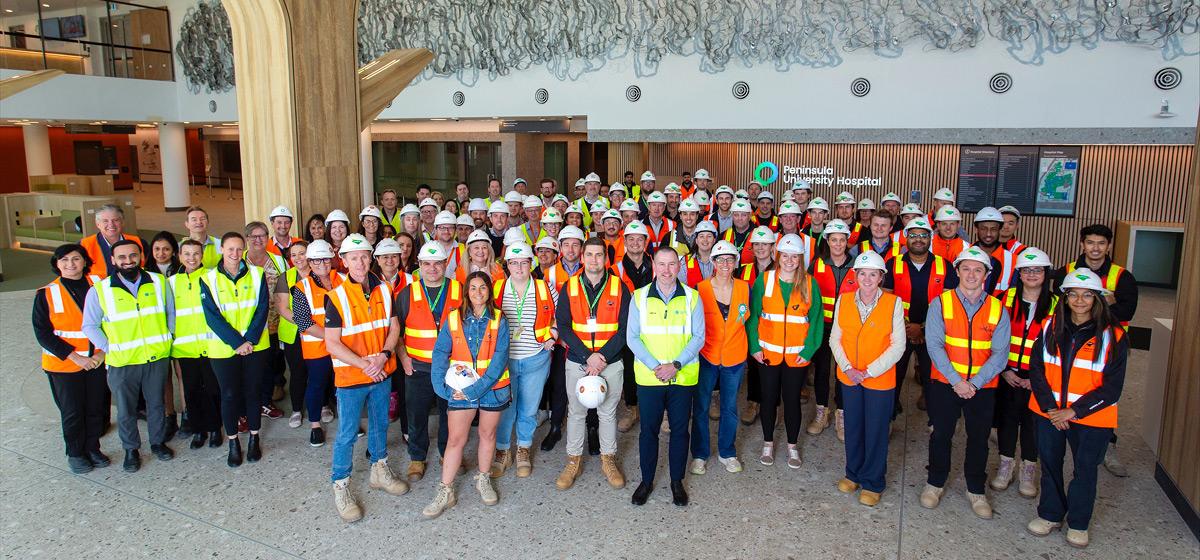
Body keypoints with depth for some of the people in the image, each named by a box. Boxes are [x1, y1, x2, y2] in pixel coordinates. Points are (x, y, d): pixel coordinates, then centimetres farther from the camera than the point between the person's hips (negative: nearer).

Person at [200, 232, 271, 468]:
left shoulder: (257, 274, 1)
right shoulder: (209, 279, -2)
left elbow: (262, 308, -4)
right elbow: (212, 316, -8)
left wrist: (250, 340, -14)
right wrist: (237, 342, -15)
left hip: (256, 346, 1)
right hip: (223, 349, -1)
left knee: (254, 391, 9)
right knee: (229, 395, 6)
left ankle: (254, 438, 24)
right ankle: (233, 443, 20)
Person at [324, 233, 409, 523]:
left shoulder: (384, 290, 0)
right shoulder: (336, 297, -13)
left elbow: (394, 327, 2)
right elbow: (332, 343, -14)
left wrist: (383, 355, -15)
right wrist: (363, 364, -22)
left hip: (382, 374, 4)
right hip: (350, 378, -4)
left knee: (380, 424, 20)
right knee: (347, 434, 4)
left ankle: (379, 470, 39)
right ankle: (340, 486, 18)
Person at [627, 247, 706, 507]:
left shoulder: (692, 297, 0)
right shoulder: (639, 297, 0)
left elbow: (698, 337, -3)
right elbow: (632, 338, -2)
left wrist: (676, 365, -14)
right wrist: (655, 366, -13)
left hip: (683, 376, 0)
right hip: (648, 377, 0)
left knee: (680, 429, 10)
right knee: (648, 430, 8)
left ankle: (677, 481, 26)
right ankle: (646, 481, 24)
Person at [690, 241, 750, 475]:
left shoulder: (744, 288, -1)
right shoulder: (700, 289, -9)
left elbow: (748, 320, 11)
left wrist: (748, 353, 10)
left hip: (735, 358, 2)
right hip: (706, 357, -2)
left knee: (730, 408, 14)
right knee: (701, 408, 6)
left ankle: (727, 453, 32)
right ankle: (700, 454, 23)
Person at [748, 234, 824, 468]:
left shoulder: (810, 284, -2)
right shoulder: (764, 280, -3)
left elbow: (816, 319, -2)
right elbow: (753, 315, -2)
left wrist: (808, 350, -9)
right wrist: (754, 347, -8)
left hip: (797, 356, 0)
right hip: (768, 354, 0)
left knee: (792, 400, 10)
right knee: (768, 398, 11)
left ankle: (792, 445, 28)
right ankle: (768, 443, 29)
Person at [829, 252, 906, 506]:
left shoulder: (893, 303, -10)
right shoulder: (843, 300, -1)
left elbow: (897, 345, -10)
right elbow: (835, 339, 3)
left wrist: (869, 371, -15)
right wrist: (848, 368, -10)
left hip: (880, 380, -3)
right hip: (848, 378, 3)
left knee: (876, 432, 7)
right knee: (853, 428, 16)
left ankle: (872, 483, 25)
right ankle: (853, 473, 36)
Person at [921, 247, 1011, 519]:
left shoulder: (998, 309, -1)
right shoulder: (940, 303, -5)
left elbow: (1000, 353, -4)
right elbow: (934, 345, -10)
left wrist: (975, 383, -15)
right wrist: (956, 381, -16)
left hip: (983, 386, 1)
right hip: (944, 383, -1)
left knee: (979, 438, 11)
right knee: (941, 434, 9)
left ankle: (976, 491, 28)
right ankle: (935, 483, 27)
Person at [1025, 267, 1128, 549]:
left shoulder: (1113, 336, -8)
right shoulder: (1050, 328, 0)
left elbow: (1112, 386, -10)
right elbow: (1036, 368, -1)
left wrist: (1074, 412, -16)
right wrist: (1050, 408, -11)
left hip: (1091, 418, -2)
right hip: (1049, 412, 3)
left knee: (1085, 468, 9)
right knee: (1050, 463, 14)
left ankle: (1078, 523, 28)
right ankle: (1050, 514, 33)